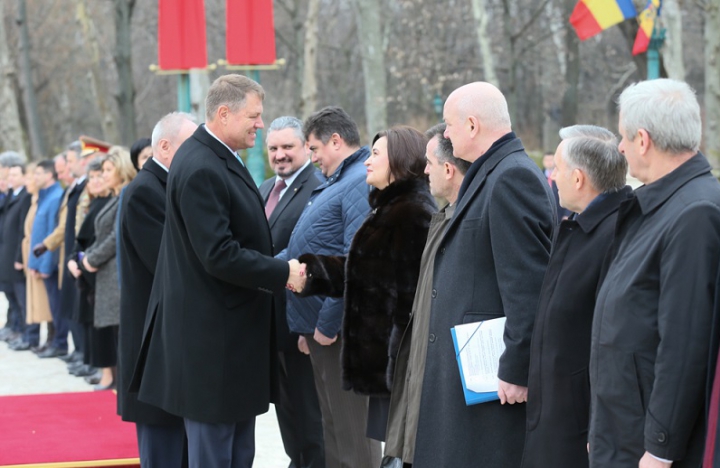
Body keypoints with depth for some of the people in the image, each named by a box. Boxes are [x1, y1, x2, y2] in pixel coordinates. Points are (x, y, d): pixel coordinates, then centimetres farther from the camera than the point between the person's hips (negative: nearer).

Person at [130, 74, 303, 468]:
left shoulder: (219, 159, 11)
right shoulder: (200, 169, -20)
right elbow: (219, 256, -24)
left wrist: (275, 266, 7)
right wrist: (282, 273, -16)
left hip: (233, 328, 10)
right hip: (212, 335, -10)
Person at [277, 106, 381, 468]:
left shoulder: (361, 183, -17)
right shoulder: (336, 183, 16)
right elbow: (303, 251, 23)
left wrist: (328, 323, -22)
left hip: (338, 329, -10)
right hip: (319, 325, 10)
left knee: (351, 433, -3)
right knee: (334, 428, 17)